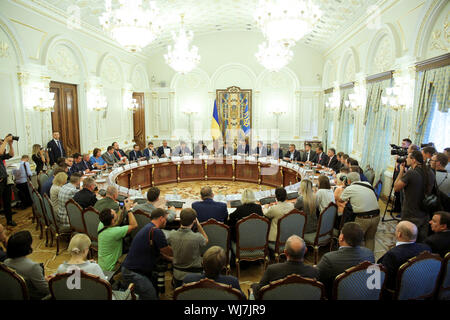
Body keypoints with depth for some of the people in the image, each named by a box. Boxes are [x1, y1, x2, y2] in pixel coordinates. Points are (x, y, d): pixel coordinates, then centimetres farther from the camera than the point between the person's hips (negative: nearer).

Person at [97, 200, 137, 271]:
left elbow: (117, 223, 11)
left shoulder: (101, 225, -8)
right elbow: (134, 225, -25)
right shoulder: (114, 232, -32)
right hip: (110, 268, -8)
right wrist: (128, 209, -20)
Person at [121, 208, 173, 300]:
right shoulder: (156, 231, -21)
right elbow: (169, 252, -10)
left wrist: (170, 259, 16)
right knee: (152, 296, -10)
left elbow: (159, 251, 21)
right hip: (132, 273, -10)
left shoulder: (148, 227, 10)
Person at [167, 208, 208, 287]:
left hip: (178, 275, 5)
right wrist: (198, 224, -8)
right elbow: (206, 240, -2)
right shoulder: (197, 237, -29)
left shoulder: (171, 235, -15)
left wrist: (181, 224, 9)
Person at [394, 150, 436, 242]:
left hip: (410, 215, -6)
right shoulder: (430, 173, 2)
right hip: (424, 214, 6)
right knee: (422, 242, 15)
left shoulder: (410, 173, -19)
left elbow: (396, 188, -10)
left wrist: (401, 171, -3)